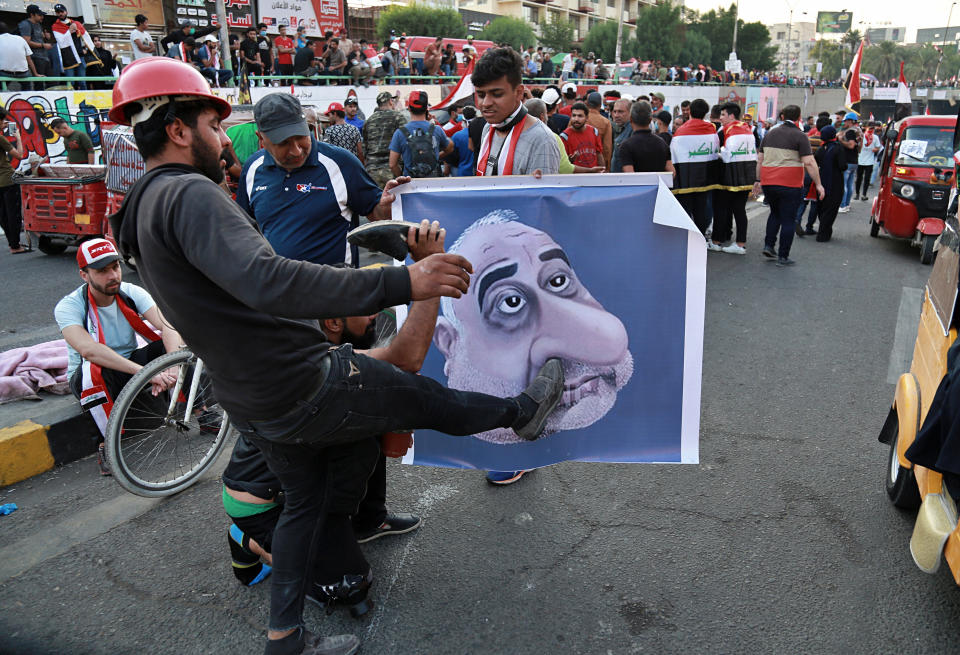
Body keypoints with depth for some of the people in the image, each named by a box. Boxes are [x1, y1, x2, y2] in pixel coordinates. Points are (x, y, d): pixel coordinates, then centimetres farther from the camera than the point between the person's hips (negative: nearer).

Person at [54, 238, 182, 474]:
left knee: (176, 343, -21)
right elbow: (88, 349, -39)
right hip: (91, 382, -3)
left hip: (131, 363, 4)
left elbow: (168, 328, -25)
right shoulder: (68, 306, -20)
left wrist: (171, 368, -45)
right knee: (94, 368, -39)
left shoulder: (132, 293, -10)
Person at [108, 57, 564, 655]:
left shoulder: (144, 211, 13)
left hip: (252, 403, 10)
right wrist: (402, 282, -43)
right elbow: (266, 280, -39)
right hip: (309, 385, -10)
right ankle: (524, 412, 36)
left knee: (304, 498, 25)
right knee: (426, 398, 10)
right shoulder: (189, 194, -21)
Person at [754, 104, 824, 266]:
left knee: (775, 213, 24)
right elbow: (809, 162, -12)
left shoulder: (770, 134, 11)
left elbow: (760, 159, 14)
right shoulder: (800, 136, -6)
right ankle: (783, 256, 4)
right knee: (788, 219, 3)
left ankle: (768, 245, 14)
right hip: (790, 185, -5)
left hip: (768, 182, 5)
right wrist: (818, 184, -8)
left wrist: (758, 180, 21)